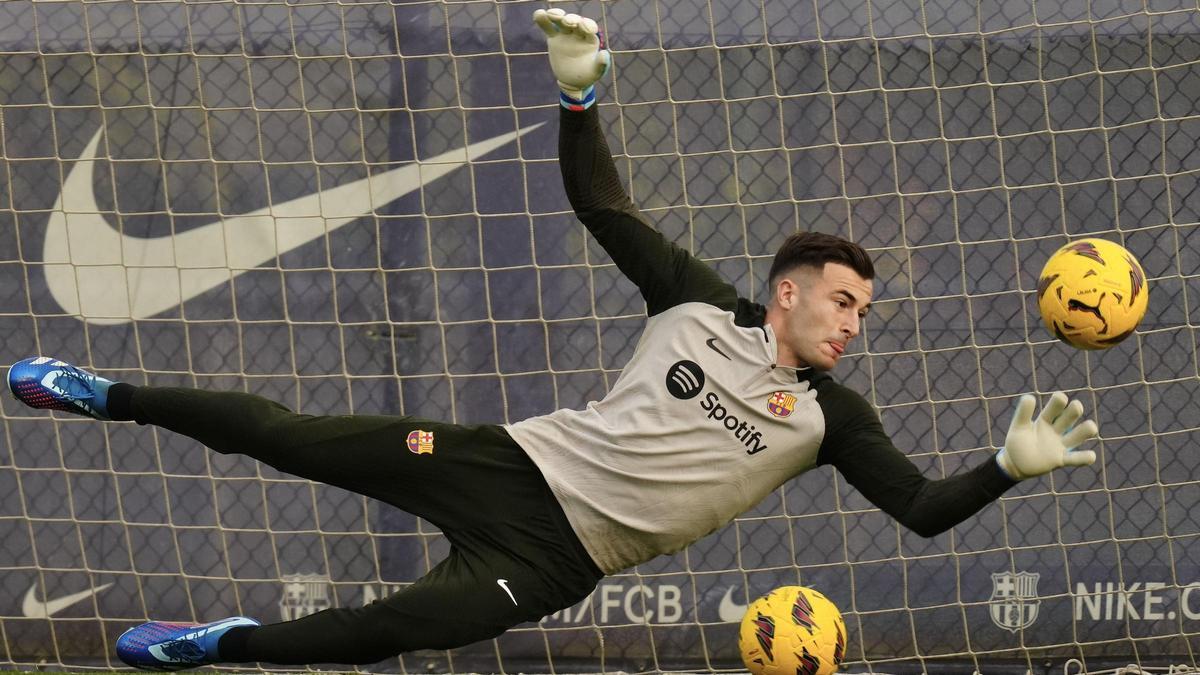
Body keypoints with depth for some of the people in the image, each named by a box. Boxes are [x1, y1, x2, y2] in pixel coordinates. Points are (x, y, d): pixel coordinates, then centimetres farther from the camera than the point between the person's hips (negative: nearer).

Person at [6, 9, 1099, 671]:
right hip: (520, 462, 2)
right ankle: (112, 398, 12)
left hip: (559, 558, -2)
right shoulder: (700, 306, 6)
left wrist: (1010, 467, -21)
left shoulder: (830, 415, 4)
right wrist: (579, 95, -8)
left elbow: (922, 510, -3)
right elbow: (600, 205, 7)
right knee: (295, 440, -5)